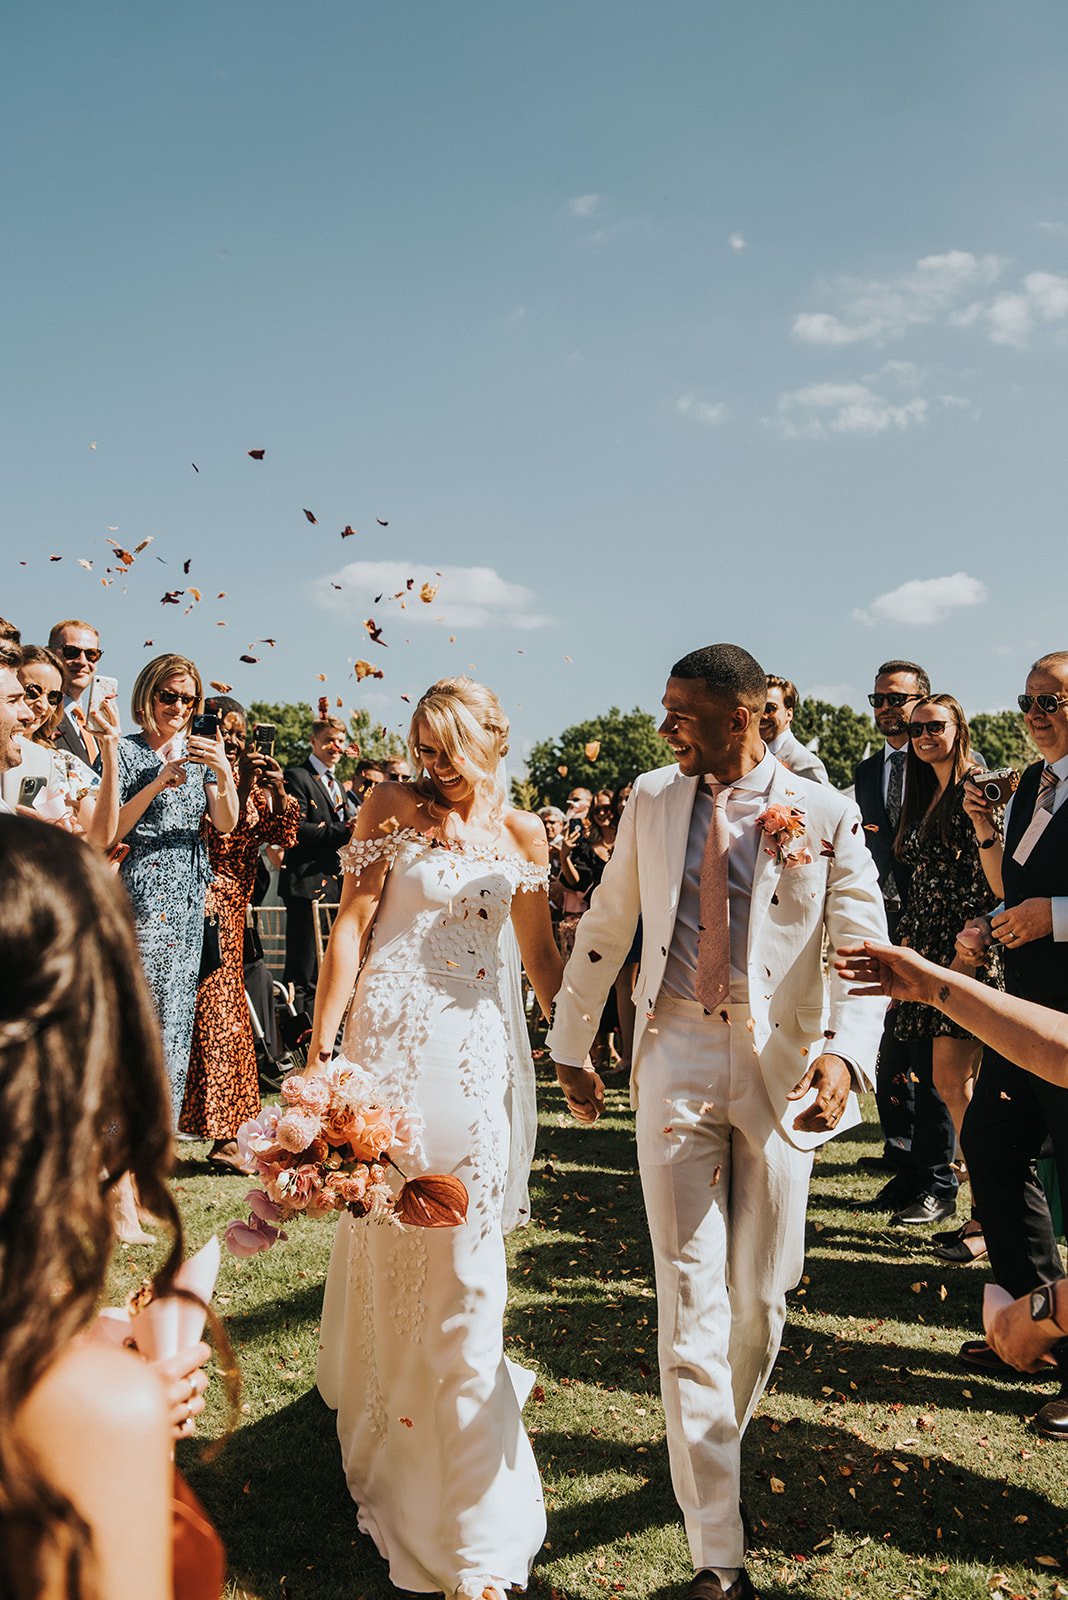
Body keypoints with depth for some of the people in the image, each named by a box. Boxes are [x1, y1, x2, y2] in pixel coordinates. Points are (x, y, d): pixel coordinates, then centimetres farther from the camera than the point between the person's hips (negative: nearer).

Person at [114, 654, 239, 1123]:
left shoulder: (199, 751, 13)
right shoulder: (127, 751, -2)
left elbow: (225, 823, 5)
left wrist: (224, 773, -13)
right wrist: (158, 783, -19)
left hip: (188, 896, 5)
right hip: (142, 894, -5)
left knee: (178, 1009, 6)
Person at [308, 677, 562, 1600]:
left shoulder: (522, 833, 7)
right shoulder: (393, 809, -1)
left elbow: (540, 952, 14)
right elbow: (352, 926, -5)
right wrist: (321, 1046, -9)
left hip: (480, 1048, 2)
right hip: (391, 1037, -2)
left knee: (465, 1258, 5)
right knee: (388, 1241, 7)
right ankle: (384, 1413, 32)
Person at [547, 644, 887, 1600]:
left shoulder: (825, 814, -2)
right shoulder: (652, 801, 6)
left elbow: (865, 947, -6)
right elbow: (605, 928, 13)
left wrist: (847, 1051, -24)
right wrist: (571, 1047, 15)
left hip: (780, 1064, 0)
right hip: (676, 1056, 1)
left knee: (761, 1294, 12)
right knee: (691, 1295, -1)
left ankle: (719, 1439, 42)